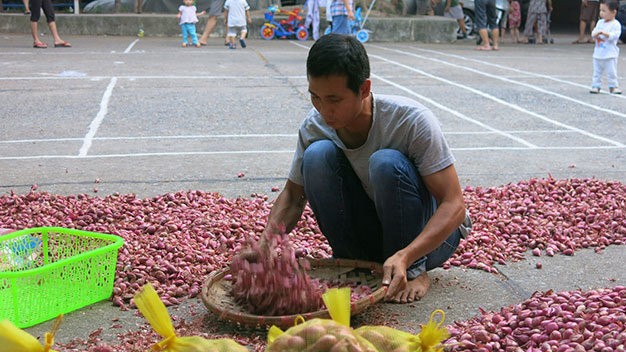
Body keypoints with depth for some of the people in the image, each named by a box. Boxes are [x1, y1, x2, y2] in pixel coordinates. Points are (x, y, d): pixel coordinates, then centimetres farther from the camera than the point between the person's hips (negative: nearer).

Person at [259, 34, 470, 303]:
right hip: (370, 231, 4)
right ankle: (350, 260, -5)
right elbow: (293, 196, 0)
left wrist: (405, 257, -42)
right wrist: (266, 241, -20)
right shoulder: (315, 126, -14)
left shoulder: (412, 120, -26)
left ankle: (414, 270, -12)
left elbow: (454, 205, -27)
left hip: (431, 233, -3)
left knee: (387, 162, -33)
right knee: (317, 155, -21)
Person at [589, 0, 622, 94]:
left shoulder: (616, 24, -9)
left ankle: (613, 86, 9)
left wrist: (604, 33, -27)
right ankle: (595, 86, 17)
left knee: (611, 72, -2)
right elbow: (593, 33, 8)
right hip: (598, 53, 6)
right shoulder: (600, 22, 10)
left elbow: (614, 35, -20)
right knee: (597, 72, 10)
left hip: (610, 55, -6)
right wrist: (596, 34, -14)